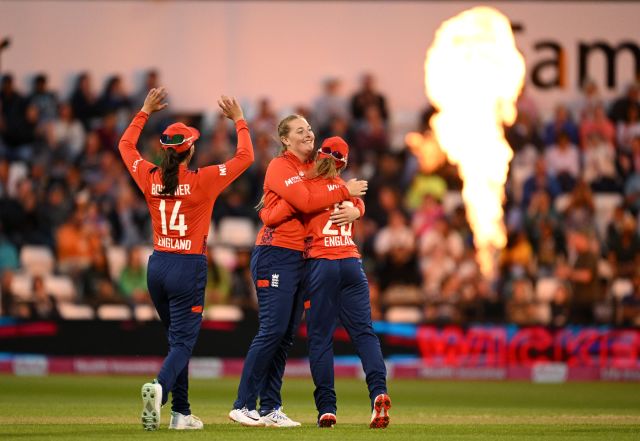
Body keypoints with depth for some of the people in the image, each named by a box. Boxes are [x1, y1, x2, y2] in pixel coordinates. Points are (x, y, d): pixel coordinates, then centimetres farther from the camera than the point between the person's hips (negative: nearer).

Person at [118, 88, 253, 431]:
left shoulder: (150, 179, -1)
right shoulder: (201, 181, -12)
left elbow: (125, 145, 18)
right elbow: (245, 156, -2)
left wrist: (145, 112, 25)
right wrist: (239, 121, 10)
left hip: (157, 265, 5)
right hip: (189, 267, -5)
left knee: (179, 338, 18)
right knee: (182, 341, -6)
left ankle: (181, 412, 17)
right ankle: (160, 387, -36)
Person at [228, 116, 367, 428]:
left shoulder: (314, 169, 17)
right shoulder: (279, 167, -7)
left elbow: (352, 197, 16)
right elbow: (306, 202, -22)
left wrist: (354, 209, -7)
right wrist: (344, 191, -13)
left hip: (300, 258, 8)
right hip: (275, 254, -8)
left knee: (287, 335, 7)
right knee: (273, 329, -12)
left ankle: (270, 409, 10)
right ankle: (243, 406, -9)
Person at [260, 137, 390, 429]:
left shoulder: (307, 188, 0)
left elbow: (272, 218, -3)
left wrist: (263, 210, 18)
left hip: (321, 265, -3)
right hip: (352, 262, 3)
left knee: (320, 336, 0)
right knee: (363, 331, 1)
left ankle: (326, 408, -4)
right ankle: (379, 391, -20)